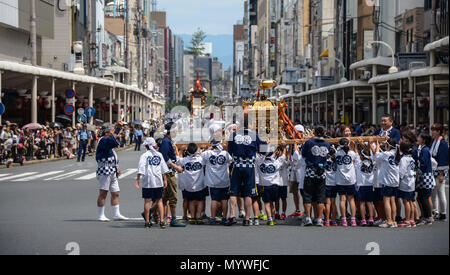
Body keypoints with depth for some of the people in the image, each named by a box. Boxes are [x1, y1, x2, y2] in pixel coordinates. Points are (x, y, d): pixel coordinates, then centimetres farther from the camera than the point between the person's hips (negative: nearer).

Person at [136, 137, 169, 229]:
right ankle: (161, 221, 2)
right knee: (159, 201, 9)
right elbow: (164, 168, 12)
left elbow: (141, 168, -11)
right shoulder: (159, 155, 8)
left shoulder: (144, 155, -3)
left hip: (148, 182, -3)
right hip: (158, 181, 3)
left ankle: (147, 221, 3)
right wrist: (165, 179, 18)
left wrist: (138, 179, -10)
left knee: (147, 201, 2)